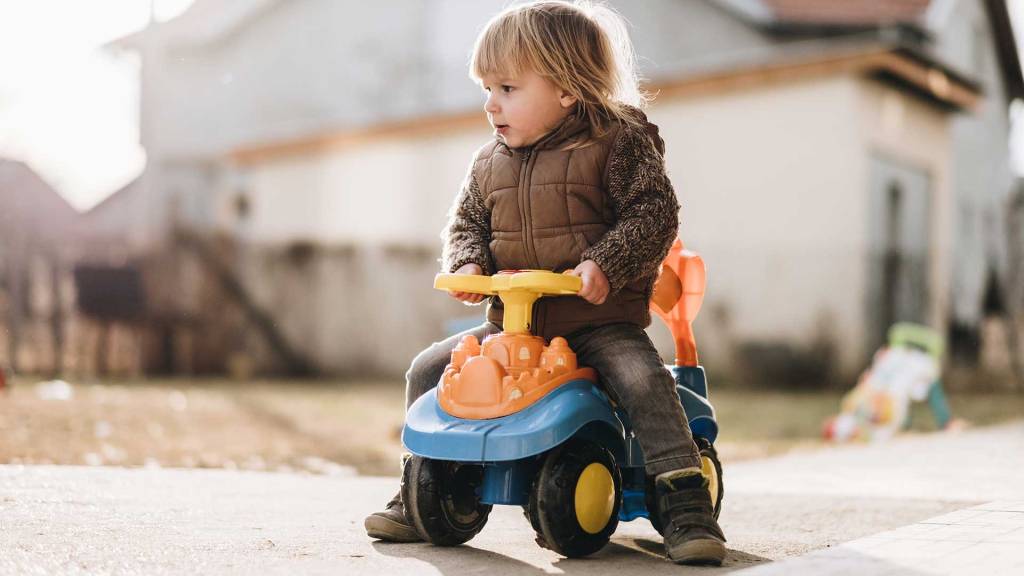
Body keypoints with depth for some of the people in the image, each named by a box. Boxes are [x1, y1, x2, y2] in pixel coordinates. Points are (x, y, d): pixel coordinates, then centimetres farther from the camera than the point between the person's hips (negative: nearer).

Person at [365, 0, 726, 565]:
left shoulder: (619, 143, -7)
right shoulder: (489, 163, 9)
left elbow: (654, 214, -12)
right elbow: (465, 223, 17)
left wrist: (605, 265, -25)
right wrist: (467, 264, -5)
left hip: (599, 321, -5)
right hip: (511, 322, 5)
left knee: (643, 379, -31)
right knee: (429, 368, 0)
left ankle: (685, 503, -23)